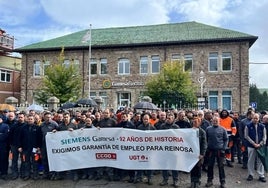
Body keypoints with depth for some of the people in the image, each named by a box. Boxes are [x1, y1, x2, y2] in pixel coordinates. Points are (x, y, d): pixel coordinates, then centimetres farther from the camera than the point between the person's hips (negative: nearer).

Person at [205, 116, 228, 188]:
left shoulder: (222, 129, 0)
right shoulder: (208, 129, 2)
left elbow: (226, 139, 2)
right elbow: (206, 139, 9)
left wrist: (224, 148, -5)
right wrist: (206, 147, 4)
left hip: (220, 150, -1)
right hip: (211, 150, 2)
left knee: (221, 166, 5)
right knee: (210, 166, 9)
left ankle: (222, 181, 16)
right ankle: (210, 180, 21)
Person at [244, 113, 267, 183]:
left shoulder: (262, 126, 4)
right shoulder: (248, 126, -2)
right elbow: (246, 136, -4)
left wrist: (260, 144, -8)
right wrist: (253, 143, -10)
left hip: (260, 146, 2)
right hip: (251, 146, -1)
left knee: (260, 161, 5)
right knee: (251, 161, 5)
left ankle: (261, 176, 14)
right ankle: (250, 174, 17)